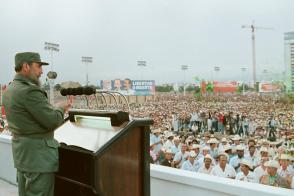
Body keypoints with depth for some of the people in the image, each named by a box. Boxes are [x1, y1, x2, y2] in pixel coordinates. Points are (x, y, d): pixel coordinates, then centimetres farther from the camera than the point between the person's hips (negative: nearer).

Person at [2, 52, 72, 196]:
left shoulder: (10, 89, 9)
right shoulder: (29, 91, -21)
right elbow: (53, 121, -20)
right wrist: (61, 108, -2)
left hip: (21, 149, 10)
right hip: (37, 153, -10)